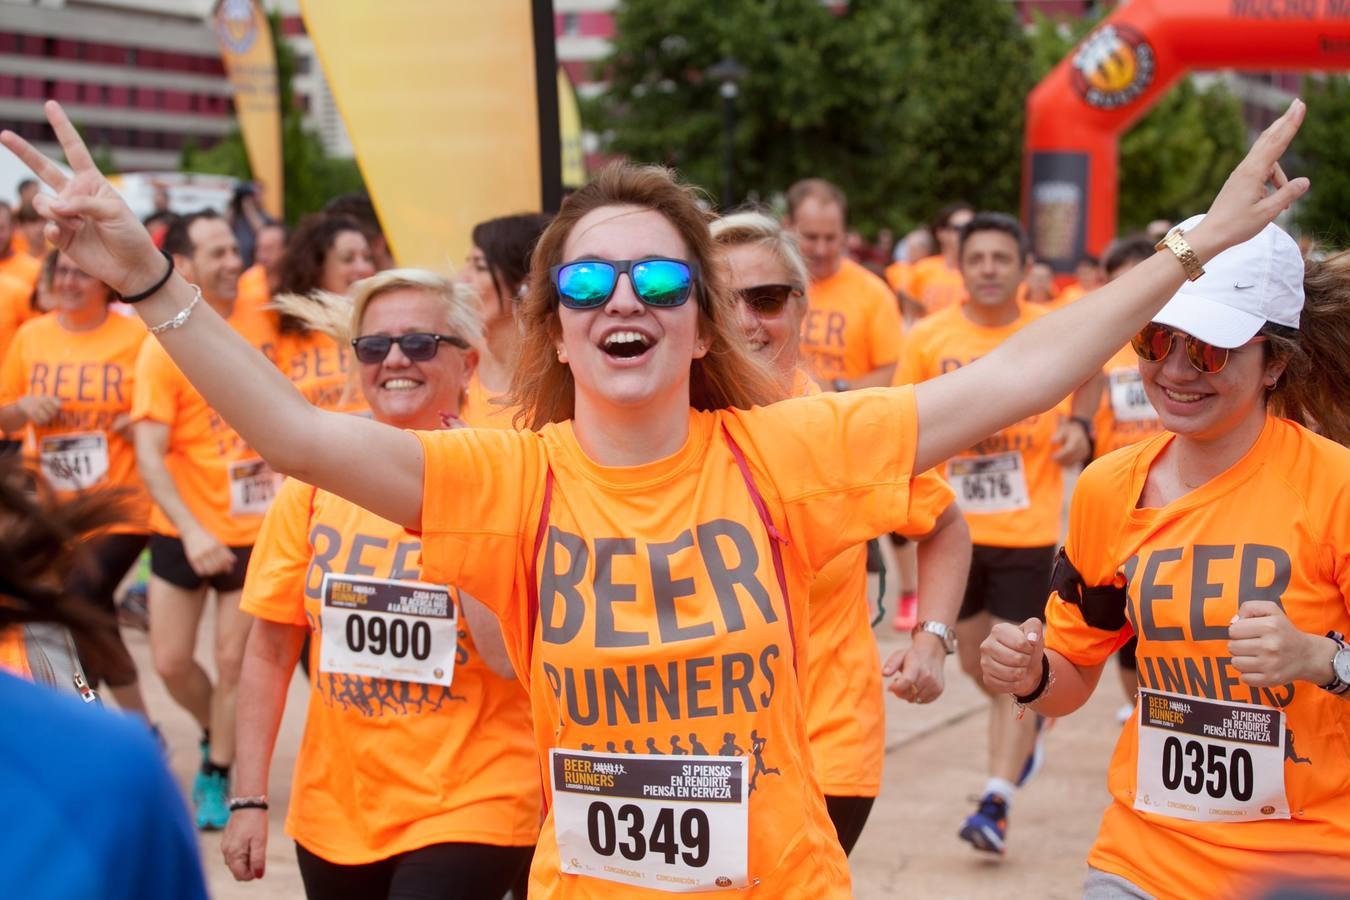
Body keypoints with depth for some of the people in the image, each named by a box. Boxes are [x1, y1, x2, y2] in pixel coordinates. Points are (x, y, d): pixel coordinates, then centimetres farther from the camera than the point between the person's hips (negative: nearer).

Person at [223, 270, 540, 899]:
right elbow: (271, 648, 6)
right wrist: (249, 799, 3)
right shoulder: (315, 480, 1)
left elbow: (512, 659, -14)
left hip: (469, 814, -4)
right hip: (332, 812, 4)